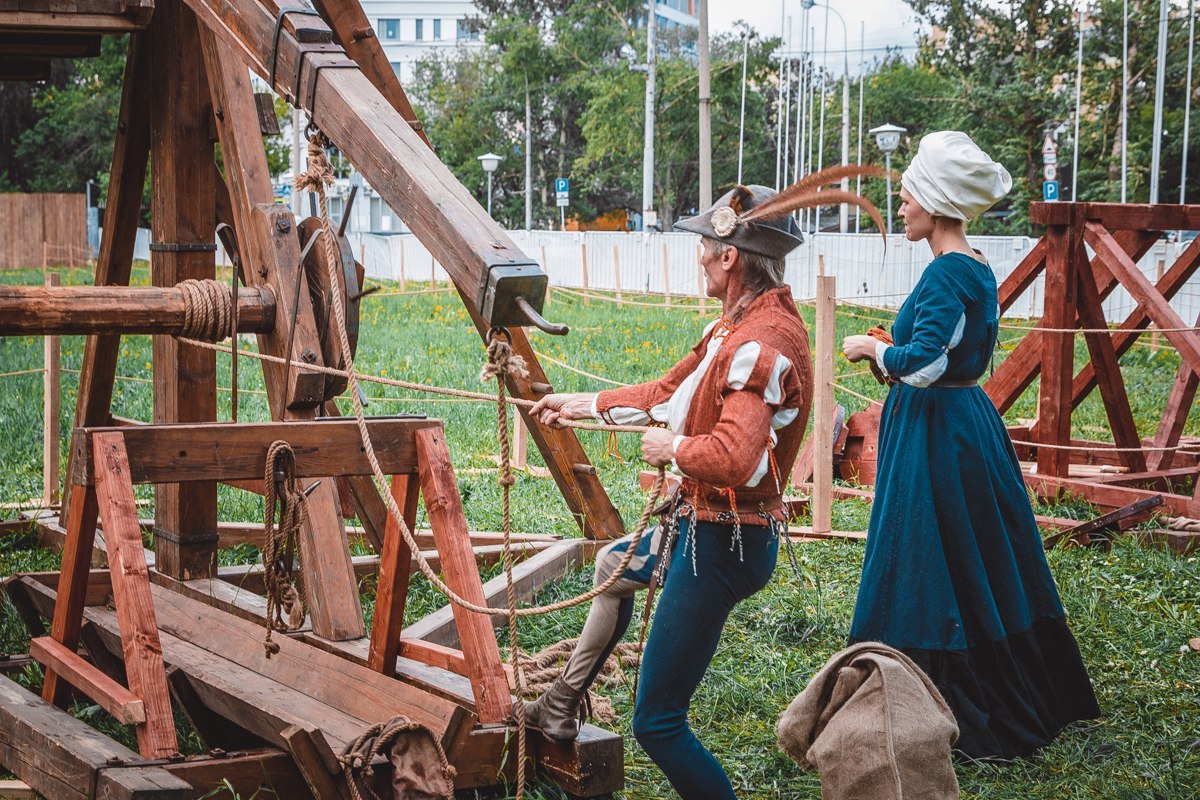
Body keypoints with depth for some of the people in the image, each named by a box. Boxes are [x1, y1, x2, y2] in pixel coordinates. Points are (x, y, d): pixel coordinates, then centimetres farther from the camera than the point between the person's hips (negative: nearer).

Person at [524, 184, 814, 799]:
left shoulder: (763, 343, -27)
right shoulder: (737, 326, 7)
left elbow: (734, 459, -40)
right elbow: (667, 393, 20)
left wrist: (673, 448, -19)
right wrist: (581, 405, 28)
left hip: (723, 542, -11)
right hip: (701, 522, 11)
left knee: (657, 723, -8)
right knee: (614, 563, 37)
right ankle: (561, 709, 52)